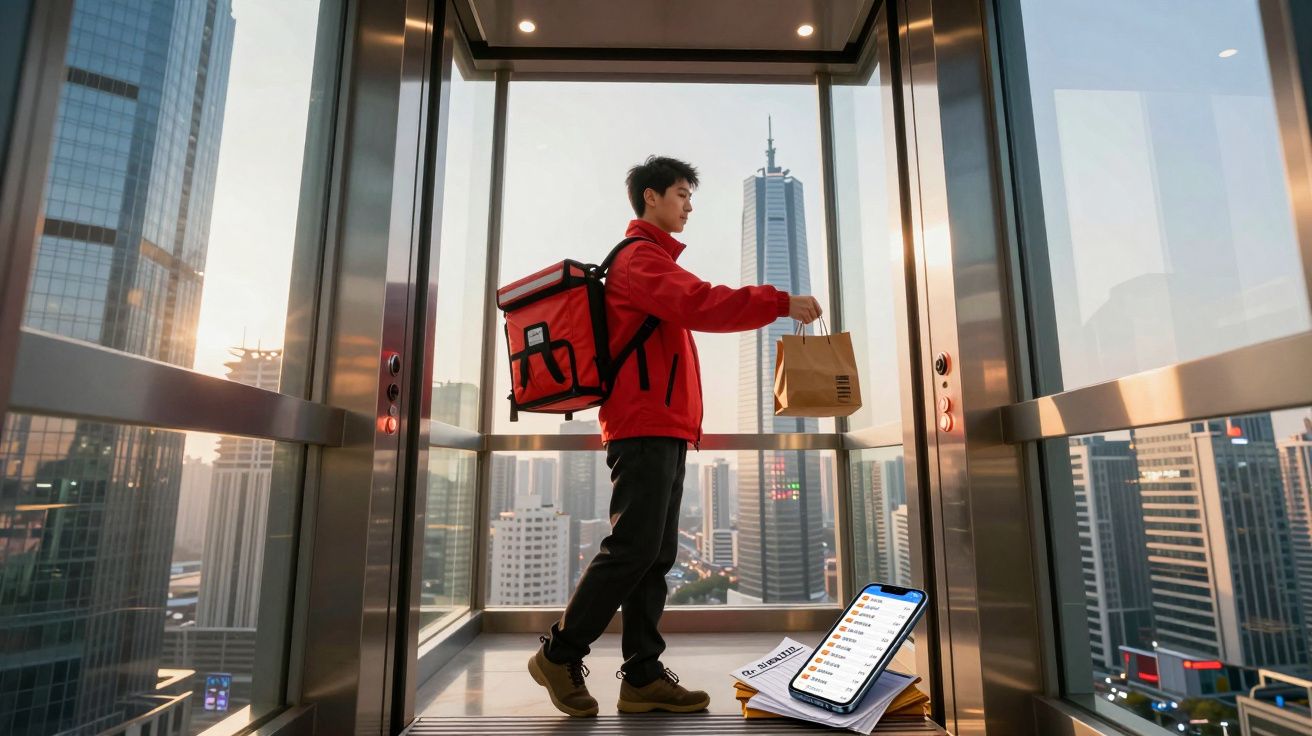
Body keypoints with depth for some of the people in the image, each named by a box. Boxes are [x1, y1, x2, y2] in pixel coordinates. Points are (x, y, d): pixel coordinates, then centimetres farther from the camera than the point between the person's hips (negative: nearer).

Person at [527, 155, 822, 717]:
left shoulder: (652, 259, 27)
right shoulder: (640, 256, -4)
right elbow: (699, 304, -21)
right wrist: (780, 303, -18)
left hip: (663, 429, 10)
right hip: (646, 426, -10)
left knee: (655, 556, 7)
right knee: (632, 548, -9)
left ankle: (643, 676, 11)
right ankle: (560, 654, 5)